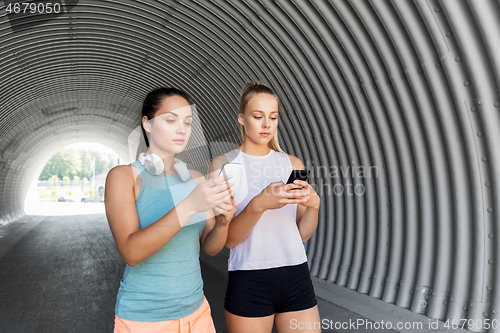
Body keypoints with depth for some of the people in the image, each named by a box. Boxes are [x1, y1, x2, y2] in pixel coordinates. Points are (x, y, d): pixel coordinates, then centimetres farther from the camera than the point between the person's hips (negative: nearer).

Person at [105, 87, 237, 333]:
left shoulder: (196, 179, 2)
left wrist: (224, 219, -18)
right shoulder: (122, 176, -11)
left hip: (195, 310, 5)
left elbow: (210, 247, 3)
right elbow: (131, 253, -22)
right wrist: (189, 206, -32)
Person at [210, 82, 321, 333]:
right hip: (248, 282, -3)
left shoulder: (293, 164, 6)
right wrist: (259, 204, -25)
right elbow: (227, 239, -8)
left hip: (296, 276, 3)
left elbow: (302, 234, 6)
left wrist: (313, 205, -14)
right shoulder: (224, 164, -3)